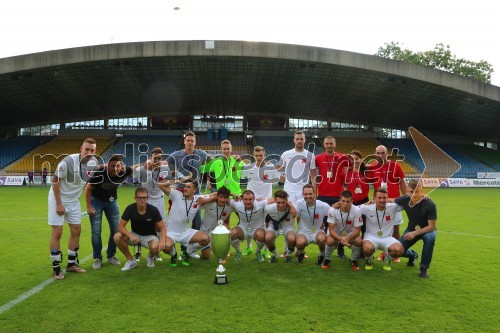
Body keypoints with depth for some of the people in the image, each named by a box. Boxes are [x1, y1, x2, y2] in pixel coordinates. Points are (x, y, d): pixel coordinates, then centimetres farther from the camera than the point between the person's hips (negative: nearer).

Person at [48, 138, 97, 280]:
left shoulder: (93, 162, -7)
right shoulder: (68, 161, -25)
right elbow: (55, 181, -19)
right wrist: (59, 204, -18)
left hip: (73, 201, 6)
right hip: (58, 199, -6)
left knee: (76, 230, 8)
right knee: (57, 232, -6)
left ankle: (71, 264, 22)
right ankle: (56, 268, 6)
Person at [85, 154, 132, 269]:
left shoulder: (124, 171, -23)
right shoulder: (100, 173, -32)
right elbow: (88, 189, -18)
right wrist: (89, 206, -18)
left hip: (111, 201, 4)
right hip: (96, 200, -4)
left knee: (116, 229, 3)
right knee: (96, 231, -6)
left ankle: (111, 256, 20)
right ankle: (97, 258, 11)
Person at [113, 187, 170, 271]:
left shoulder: (153, 210, -19)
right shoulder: (130, 208, -17)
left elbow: (162, 228, -15)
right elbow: (121, 226, -16)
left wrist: (162, 240, -36)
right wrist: (130, 235, -37)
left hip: (149, 236, -2)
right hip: (135, 234, 2)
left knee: (155, 247, -35)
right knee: (117, 237, -25)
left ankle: (150, 257, 6)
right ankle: (131, 260, -2)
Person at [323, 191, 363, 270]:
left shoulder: (357, 211, -23)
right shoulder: (332, 210, -25)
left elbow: (357, 230, -18)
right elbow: (331, 229, -22)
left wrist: (347, 238, -37)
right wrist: (340, 238, -41)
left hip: (350, 234, 1)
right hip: (336, 234, -1)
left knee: (359, 241, -28)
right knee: (329, 241, -32)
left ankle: (353, 260, 3)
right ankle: (327, 259, 0)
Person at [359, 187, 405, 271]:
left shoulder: (393, 208, -9)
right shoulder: (367, 208, -11)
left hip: (387, 238, 2)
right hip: (371, 236, -2)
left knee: (400, 250, -28)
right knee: (368, 248, -36)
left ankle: (388, 259, 11)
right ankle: (369, 260, 5)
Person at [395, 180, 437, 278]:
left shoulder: (429, 204, -28)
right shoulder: (405, 199, -18)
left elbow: (431, 226, -24)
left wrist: (415, 233, -34)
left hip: (427, 229, -3)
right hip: (412, 229, 3)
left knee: (430, 238, -39)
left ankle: (424, 267, -17)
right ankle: (413, 255, 27)